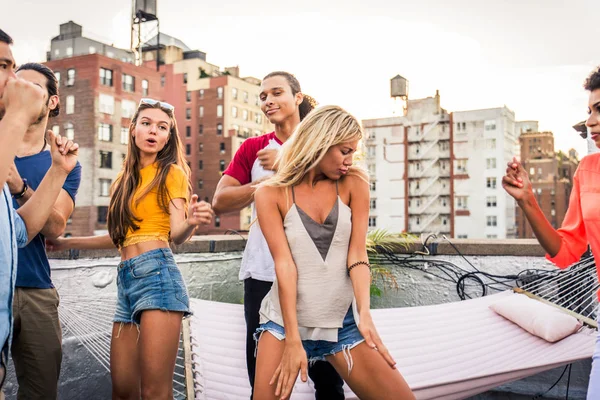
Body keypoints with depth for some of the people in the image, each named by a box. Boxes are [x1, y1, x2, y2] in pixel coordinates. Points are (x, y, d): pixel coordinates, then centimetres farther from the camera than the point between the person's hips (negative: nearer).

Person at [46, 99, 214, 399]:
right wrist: (66, 243, 31)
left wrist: (191, 222, -32)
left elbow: (176, 235, -9)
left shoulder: (172, 172, 2)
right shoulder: (124, 180, 20)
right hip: (126, 278, 7)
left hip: (157, 272, -7)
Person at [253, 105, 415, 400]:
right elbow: (284, 265, -12)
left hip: (343, 321, 2)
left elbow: (357, 254, -5)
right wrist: (293, 339, -16)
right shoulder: (271, 193, -4)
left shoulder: (354, 184, 1)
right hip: (285, 320, -1)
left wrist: (365, 314, -18)